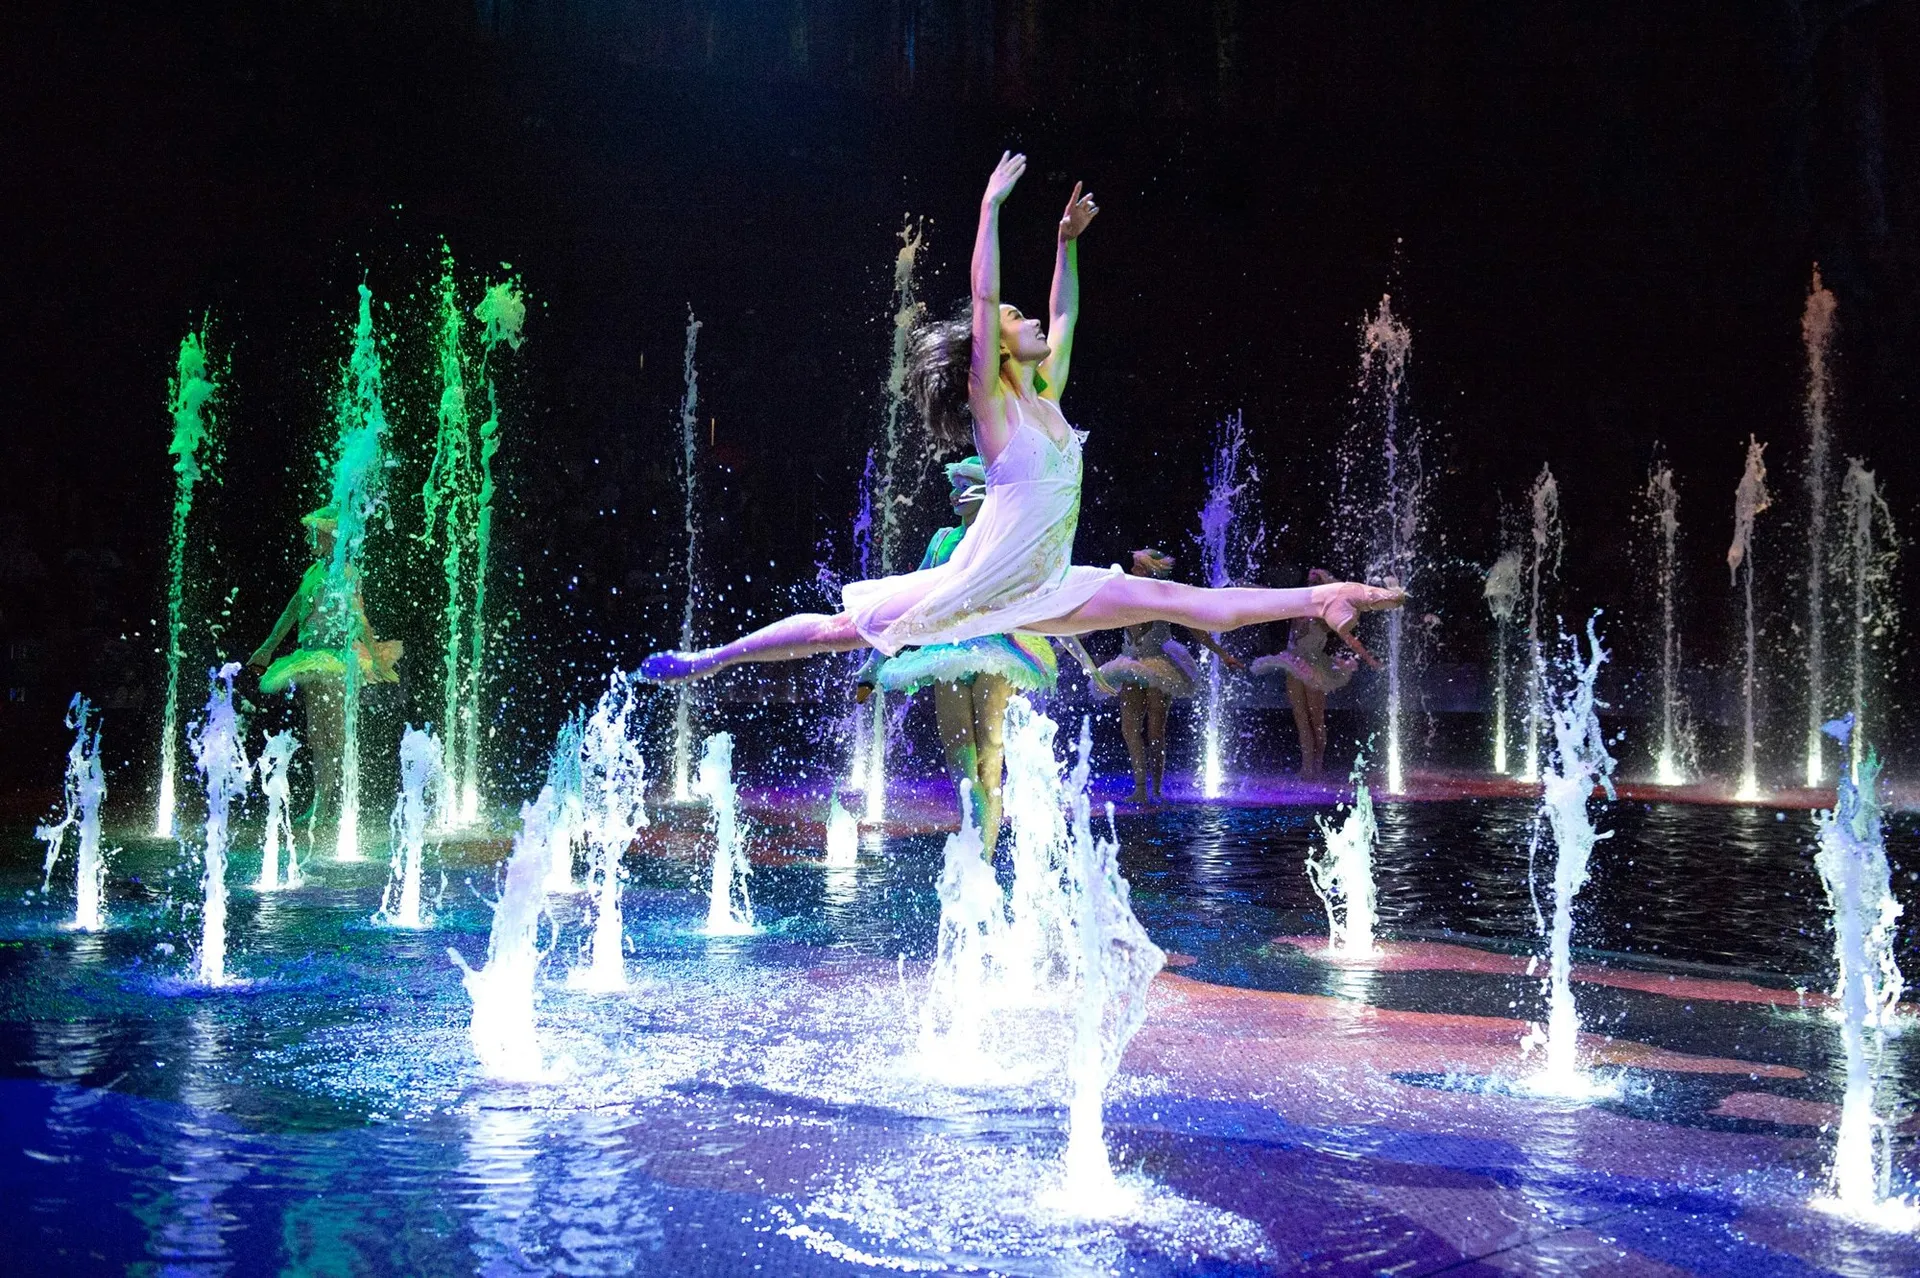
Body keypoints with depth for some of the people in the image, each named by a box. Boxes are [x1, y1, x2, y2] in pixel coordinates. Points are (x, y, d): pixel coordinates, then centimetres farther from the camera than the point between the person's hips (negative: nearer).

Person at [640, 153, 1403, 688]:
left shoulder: (1046, 399, 10)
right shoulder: (991, 405, -9)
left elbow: (1063, 316, 22)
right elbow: (982, 301, -20)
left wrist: (1068, 241, 19)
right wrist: (991, 207, -19)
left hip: (1043, 591, 6)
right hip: (975, 588, -6)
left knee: (1179, 601, 0)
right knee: (840, 629, 2)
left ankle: (1320, 601, -1)